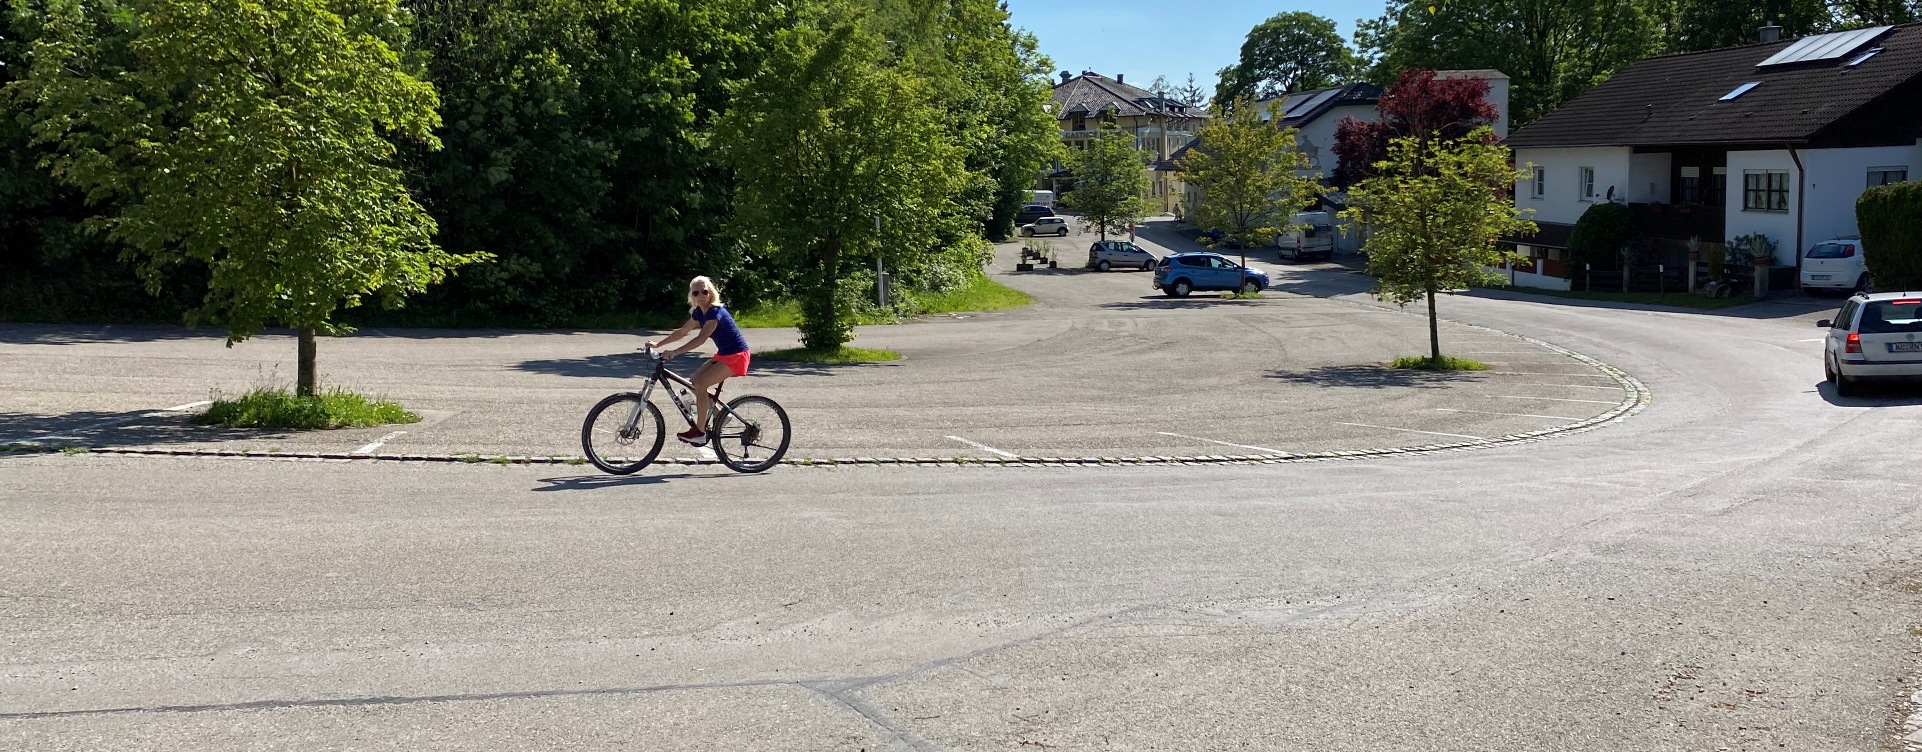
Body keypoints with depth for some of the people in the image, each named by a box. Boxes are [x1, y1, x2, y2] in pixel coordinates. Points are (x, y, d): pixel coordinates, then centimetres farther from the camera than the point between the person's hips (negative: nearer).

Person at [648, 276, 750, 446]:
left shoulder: (715, 312, -21)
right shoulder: (699, 312, 6)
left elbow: (701, 338, -33)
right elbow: (682, 331, 16)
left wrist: (675, 352, -38)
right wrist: (658, 345, 12)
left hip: (736, 356, -9)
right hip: (723, 354, 9)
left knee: (700, 383, -18)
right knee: (693, 382, 3)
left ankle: (699, 432, -13)